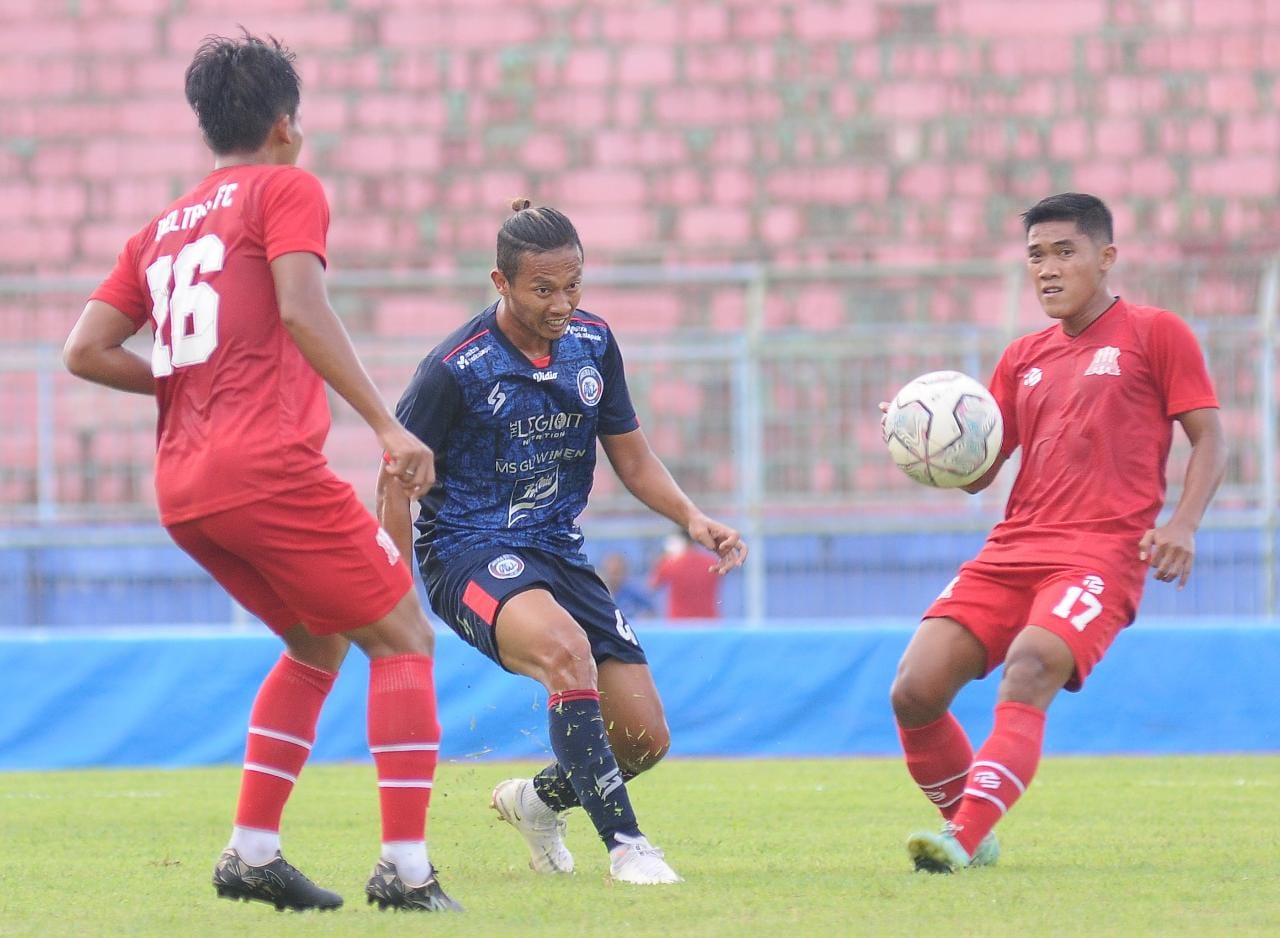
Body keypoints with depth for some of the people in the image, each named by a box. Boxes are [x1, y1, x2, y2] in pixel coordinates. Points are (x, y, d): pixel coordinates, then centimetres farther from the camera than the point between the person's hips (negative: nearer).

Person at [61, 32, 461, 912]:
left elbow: (86, 352, 14)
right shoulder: (287, 190, 2)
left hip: (182, 490, 8)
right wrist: (388, 425, -17)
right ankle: (406, 866, -10)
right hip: (270, 467, -8)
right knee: (403, 635, 0)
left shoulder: (161, 228, 21)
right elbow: (302, 310, -15)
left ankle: (253, 849, 15)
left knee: (321, 642, 24)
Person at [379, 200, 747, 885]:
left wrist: (692, 518, -5)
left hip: (559, 552, 6)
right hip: (469, 549, -6)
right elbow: (398, 481, -8)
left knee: (645, 739, -2)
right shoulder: (456, 369, -14)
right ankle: (625, 844, -34)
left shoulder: (593, 345, 2)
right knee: (566, 647, -39)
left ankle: (537, 799, 31)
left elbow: (632, 457, 12)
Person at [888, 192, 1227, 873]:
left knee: (1029, 671, -31)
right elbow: (976, 473, 20)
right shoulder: (1023, 358, 22)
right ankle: (970, 835, 9)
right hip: (1013, 549, 6)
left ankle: (962, 840, -40)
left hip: (1104, 549, -6)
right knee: (915, 691, -10)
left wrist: (1183, 524, -13)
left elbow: (1209, 439, 4)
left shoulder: (1155, 333, 7)